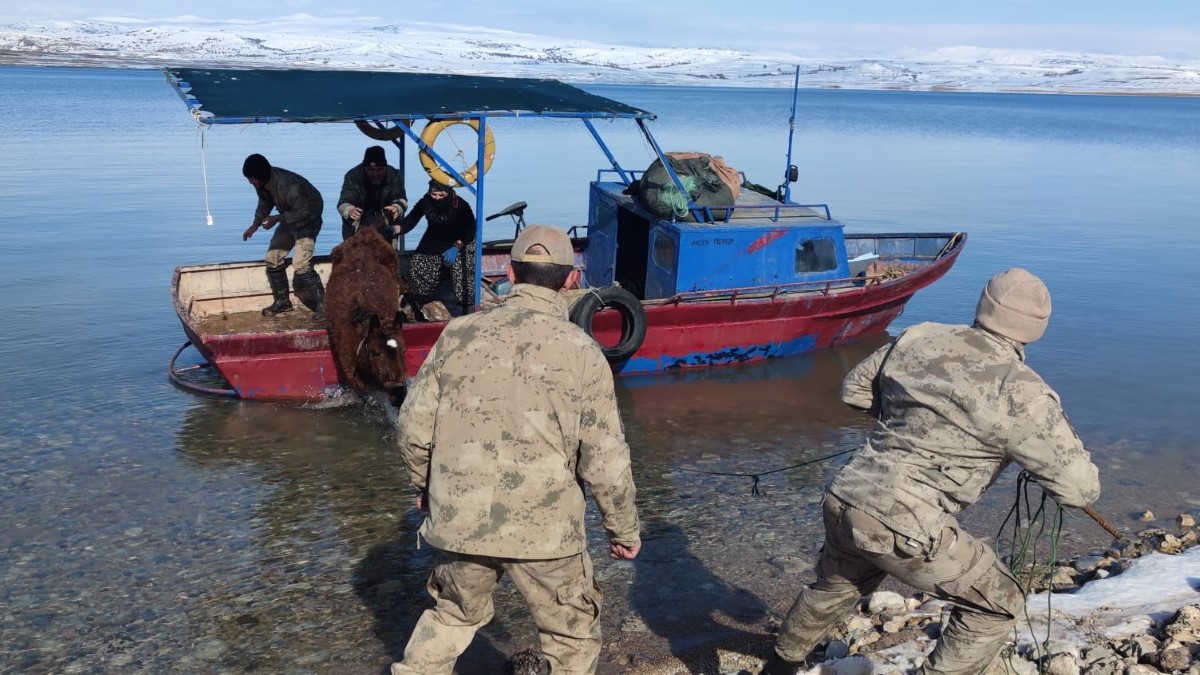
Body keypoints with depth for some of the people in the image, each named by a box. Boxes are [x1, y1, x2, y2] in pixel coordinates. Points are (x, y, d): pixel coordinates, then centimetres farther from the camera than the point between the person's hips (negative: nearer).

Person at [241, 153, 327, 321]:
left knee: (301, 265, -19)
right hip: (289, 217, 9)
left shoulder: (288, 185, -34)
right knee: (273, 258, 8)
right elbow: (264, 203, 10)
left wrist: (277, 219, -29)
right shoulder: (262, 183, -9)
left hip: (307, 219, -9)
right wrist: (255, 225, 2)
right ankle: (282, 301, 21)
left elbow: (304, 212, -28)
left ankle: (322, 305, -12)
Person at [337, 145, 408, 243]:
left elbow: (401, 199, -18)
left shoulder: (394, 176, -11)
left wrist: (397, 208, -45)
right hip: (356, 230, -1)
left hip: (386, 228, 1)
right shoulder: (353, 176, -16)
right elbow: (343, 203, -25)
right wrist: (349, 211, -51)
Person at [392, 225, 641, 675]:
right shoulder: (581, 351, -9)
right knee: (572, 636, 19)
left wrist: (424, 486, 21)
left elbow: (415, 426, 3)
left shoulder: (458, 335, -2)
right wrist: (624, 528, 8)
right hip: (544, 527, -3)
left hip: (461, 518, 3)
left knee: (453, 614, 28)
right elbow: (605, 460, -8)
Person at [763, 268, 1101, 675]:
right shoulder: (1021, 394, -11)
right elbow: (1080, 488, -4)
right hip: (903, 529, -7)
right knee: (996, 604, 16)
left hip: (843, 502, 7)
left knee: (835, 586, 35)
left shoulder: (918, 338, 5)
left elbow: (854, 388, 19)